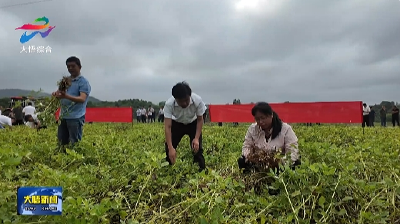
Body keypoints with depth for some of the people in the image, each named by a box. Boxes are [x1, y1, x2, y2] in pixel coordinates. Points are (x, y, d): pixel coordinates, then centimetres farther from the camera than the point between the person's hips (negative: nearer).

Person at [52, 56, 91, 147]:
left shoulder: (83, 82, -7)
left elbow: (82, 99, -19)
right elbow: (60, 92, 18)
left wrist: (66, 96, -36)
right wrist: (56, 93, -8)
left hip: (76, 118, -7)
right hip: (63, 117, 7)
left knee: (75, 144, -4)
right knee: (61, 143, 12)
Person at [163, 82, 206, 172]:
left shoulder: (198, 100, -35)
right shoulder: (169, 104, -36)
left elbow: (200, 120, -20)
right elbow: (167, 126, -35)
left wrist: (196, 138, -31)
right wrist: (171, 148, -44)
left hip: (193, 123, 0)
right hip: (177, 124, 1)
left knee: (197, 148, -10)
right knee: (169, 149, -6)